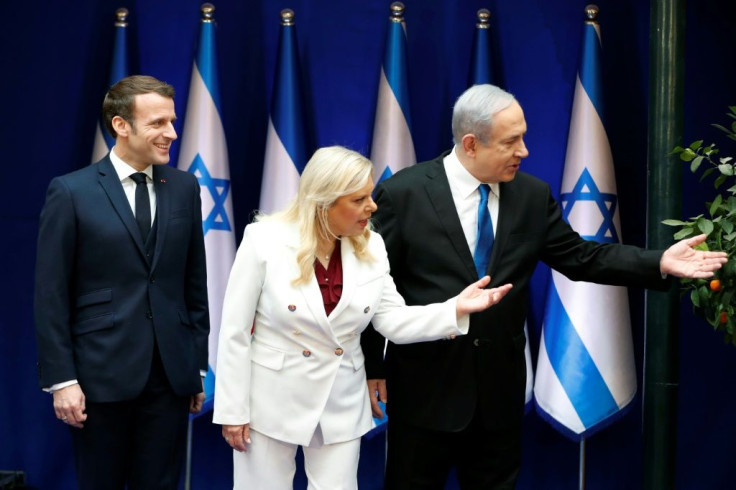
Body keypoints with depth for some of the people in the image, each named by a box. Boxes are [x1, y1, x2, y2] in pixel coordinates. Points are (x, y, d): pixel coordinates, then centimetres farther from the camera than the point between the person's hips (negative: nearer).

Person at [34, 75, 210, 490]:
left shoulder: (184, 188, 6)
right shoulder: (71, 192, -5)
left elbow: (195, 283, 10)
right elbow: (51, 295, -5)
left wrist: (199, 362, 9)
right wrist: (61, 379, -9)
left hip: (171, 372, 3)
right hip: (102, 373, -3)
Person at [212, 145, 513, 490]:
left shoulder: (370, 247, -3)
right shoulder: (264, 240, -14)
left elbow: (393, 321, -3)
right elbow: (235, 331, -10)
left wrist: (456, 310, -19)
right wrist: (232, 410, -10)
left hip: (341, 404, 3)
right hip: (271, 399, -3)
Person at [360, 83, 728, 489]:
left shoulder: (533, 195, 1)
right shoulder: (403, 193, -10)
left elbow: (580, 258, 5)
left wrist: (659, 263, -6)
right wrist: (372, 368, -5)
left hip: (499, 385, 4)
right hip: (425, 384, -3)